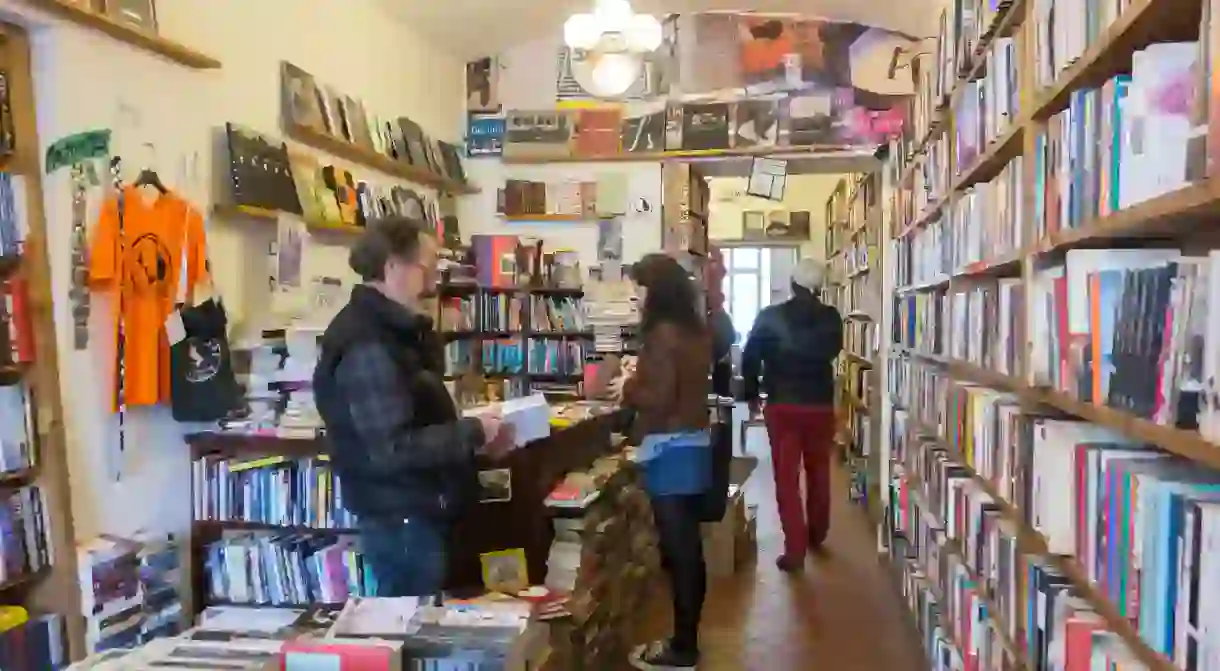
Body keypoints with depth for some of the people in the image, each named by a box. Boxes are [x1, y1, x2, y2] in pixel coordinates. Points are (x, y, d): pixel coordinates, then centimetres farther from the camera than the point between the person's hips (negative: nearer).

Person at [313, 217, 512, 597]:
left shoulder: (390, 330, 11)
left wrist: (471, 433, 6)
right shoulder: (367, 346, -22)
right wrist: (474, 433, -18)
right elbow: (393, 449, -27)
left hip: (415, 510, 10)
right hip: (400, 517, -10)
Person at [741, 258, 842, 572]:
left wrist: (752, 395, 9)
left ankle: (795, 549, -2)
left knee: (786, 477, 2)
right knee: (818, 472, 19)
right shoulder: (831, 317, -2)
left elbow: (750, 358, -4)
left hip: (782, 405, -2)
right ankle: (816, 536, 34)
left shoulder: (769, 317, -6)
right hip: (820, 405, 2)